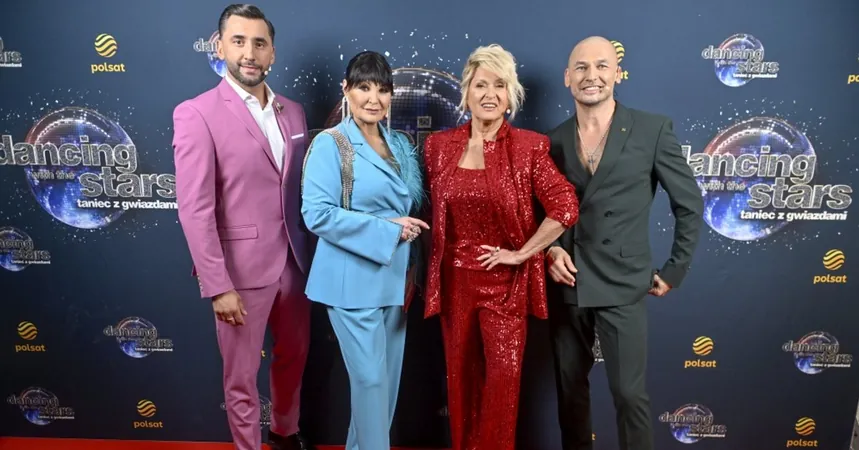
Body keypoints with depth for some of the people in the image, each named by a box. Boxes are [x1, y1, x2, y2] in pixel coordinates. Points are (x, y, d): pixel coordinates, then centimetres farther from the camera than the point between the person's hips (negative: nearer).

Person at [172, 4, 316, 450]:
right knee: (241, 376, 11)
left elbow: (303, 190, 9)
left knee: (294, 355, 24)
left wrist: (312, 255, 4)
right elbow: (194, 209, -15)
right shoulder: (196, 114, -10)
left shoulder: (293, 112, 7)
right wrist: (217, 285, -17)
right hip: (242, 267, -6)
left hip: (294, 262, 6)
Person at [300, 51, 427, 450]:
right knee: (371, 378, -2)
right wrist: (387, 230, -19)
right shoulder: (330, 144, -9)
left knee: (388, 376, 14)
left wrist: (411, 227, -1)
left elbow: (413, 204, 20)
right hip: (354, 278, -6)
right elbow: (317, 213, -19)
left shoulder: (400, 144, 11)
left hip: (394, 276, 7)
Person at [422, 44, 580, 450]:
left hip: (506, 280, -2)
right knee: (461, 375, 14)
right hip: (454, 278, 3)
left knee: (504, 376, 3)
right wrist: (425, 268, 8)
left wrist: (521, 254, -12)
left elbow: (565, 208, -13)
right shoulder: (439, 145, 2)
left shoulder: (529, 146, -7)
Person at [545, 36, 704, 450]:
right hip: (565, 285, 3)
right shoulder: (553, 140, 5)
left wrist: (674, 271, 1)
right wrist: (550, 250, -4)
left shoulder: (652, 129, -3)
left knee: (629, 393, 2)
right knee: (569, 388, 14)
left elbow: (689, 204, 2)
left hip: (622, 285, -3)